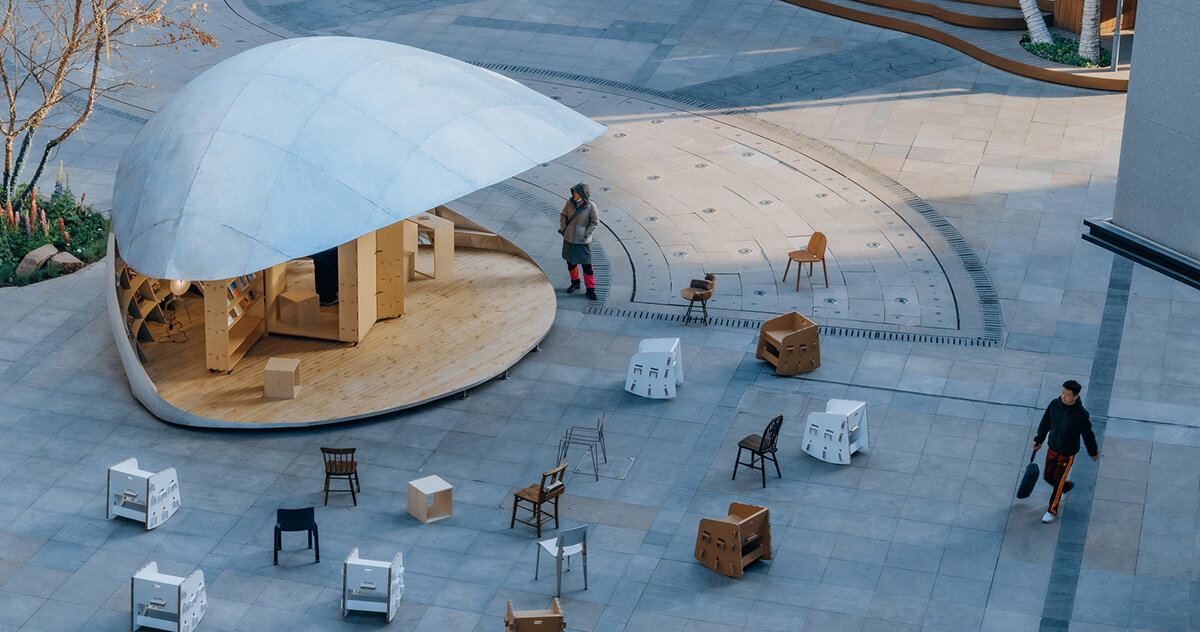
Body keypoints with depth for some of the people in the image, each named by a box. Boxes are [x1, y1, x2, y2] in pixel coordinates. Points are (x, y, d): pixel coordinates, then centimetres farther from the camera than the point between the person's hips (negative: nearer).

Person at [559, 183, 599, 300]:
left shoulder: (591, 206, -16)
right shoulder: (570, 203, -7)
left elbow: (595, 222, -7)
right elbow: (563, 216, 8)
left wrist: (586, 234, -11)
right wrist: (563, 229, -1)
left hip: (583, 241, -4)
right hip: (569, 239, 4)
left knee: (586, 266, 1)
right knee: (571, 263, 18)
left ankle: (590, 289, 12)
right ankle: (575, 282, 39)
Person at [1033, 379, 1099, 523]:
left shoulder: (1081, 415, -27)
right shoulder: (1055, 404, -14)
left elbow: (1088, 435, -11)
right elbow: (1046, 422, 5)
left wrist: (1093, 452, 2)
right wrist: (1039, 439, 7)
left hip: (1067, 454, -5)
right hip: (1052, 449, 5)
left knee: (1058, 482, 5)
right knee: (1048, 477, 19)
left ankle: (1052, 511, 27)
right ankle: (1068, 487, 51)